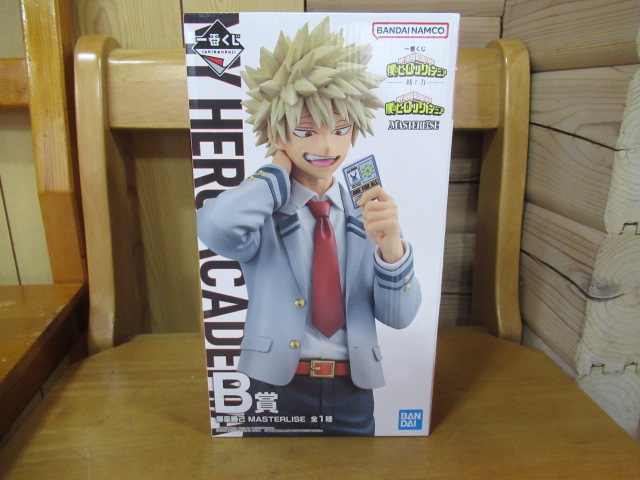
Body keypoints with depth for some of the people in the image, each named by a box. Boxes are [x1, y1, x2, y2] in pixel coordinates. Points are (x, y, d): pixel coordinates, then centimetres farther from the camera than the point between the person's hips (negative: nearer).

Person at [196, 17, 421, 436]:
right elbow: (214, 227, -34)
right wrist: (279, 175, -17)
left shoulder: (366, 212, -2)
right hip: (278, 389, -2)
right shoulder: (265, 213, -9)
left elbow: (399, 317, -6)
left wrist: (390, 247, -25)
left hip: (353, 393, 3)